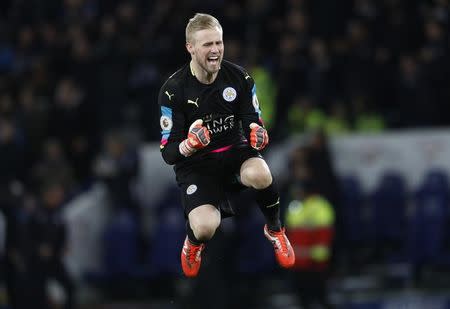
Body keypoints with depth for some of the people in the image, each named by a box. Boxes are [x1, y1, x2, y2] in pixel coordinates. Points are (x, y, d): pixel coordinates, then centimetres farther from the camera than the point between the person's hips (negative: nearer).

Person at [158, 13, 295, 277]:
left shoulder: (239, 77, -4)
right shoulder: (174, 89, -12)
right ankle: (194, 241, 13)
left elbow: (253, 122, 5)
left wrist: (257, 133, -20)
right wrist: (187, 146, -35)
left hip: (235, 153, 2)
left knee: (258, 174, -36)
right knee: (205, 228, -30)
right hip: (195, 164, -2)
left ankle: (275, 231, -3)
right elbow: (168, 153, -11)